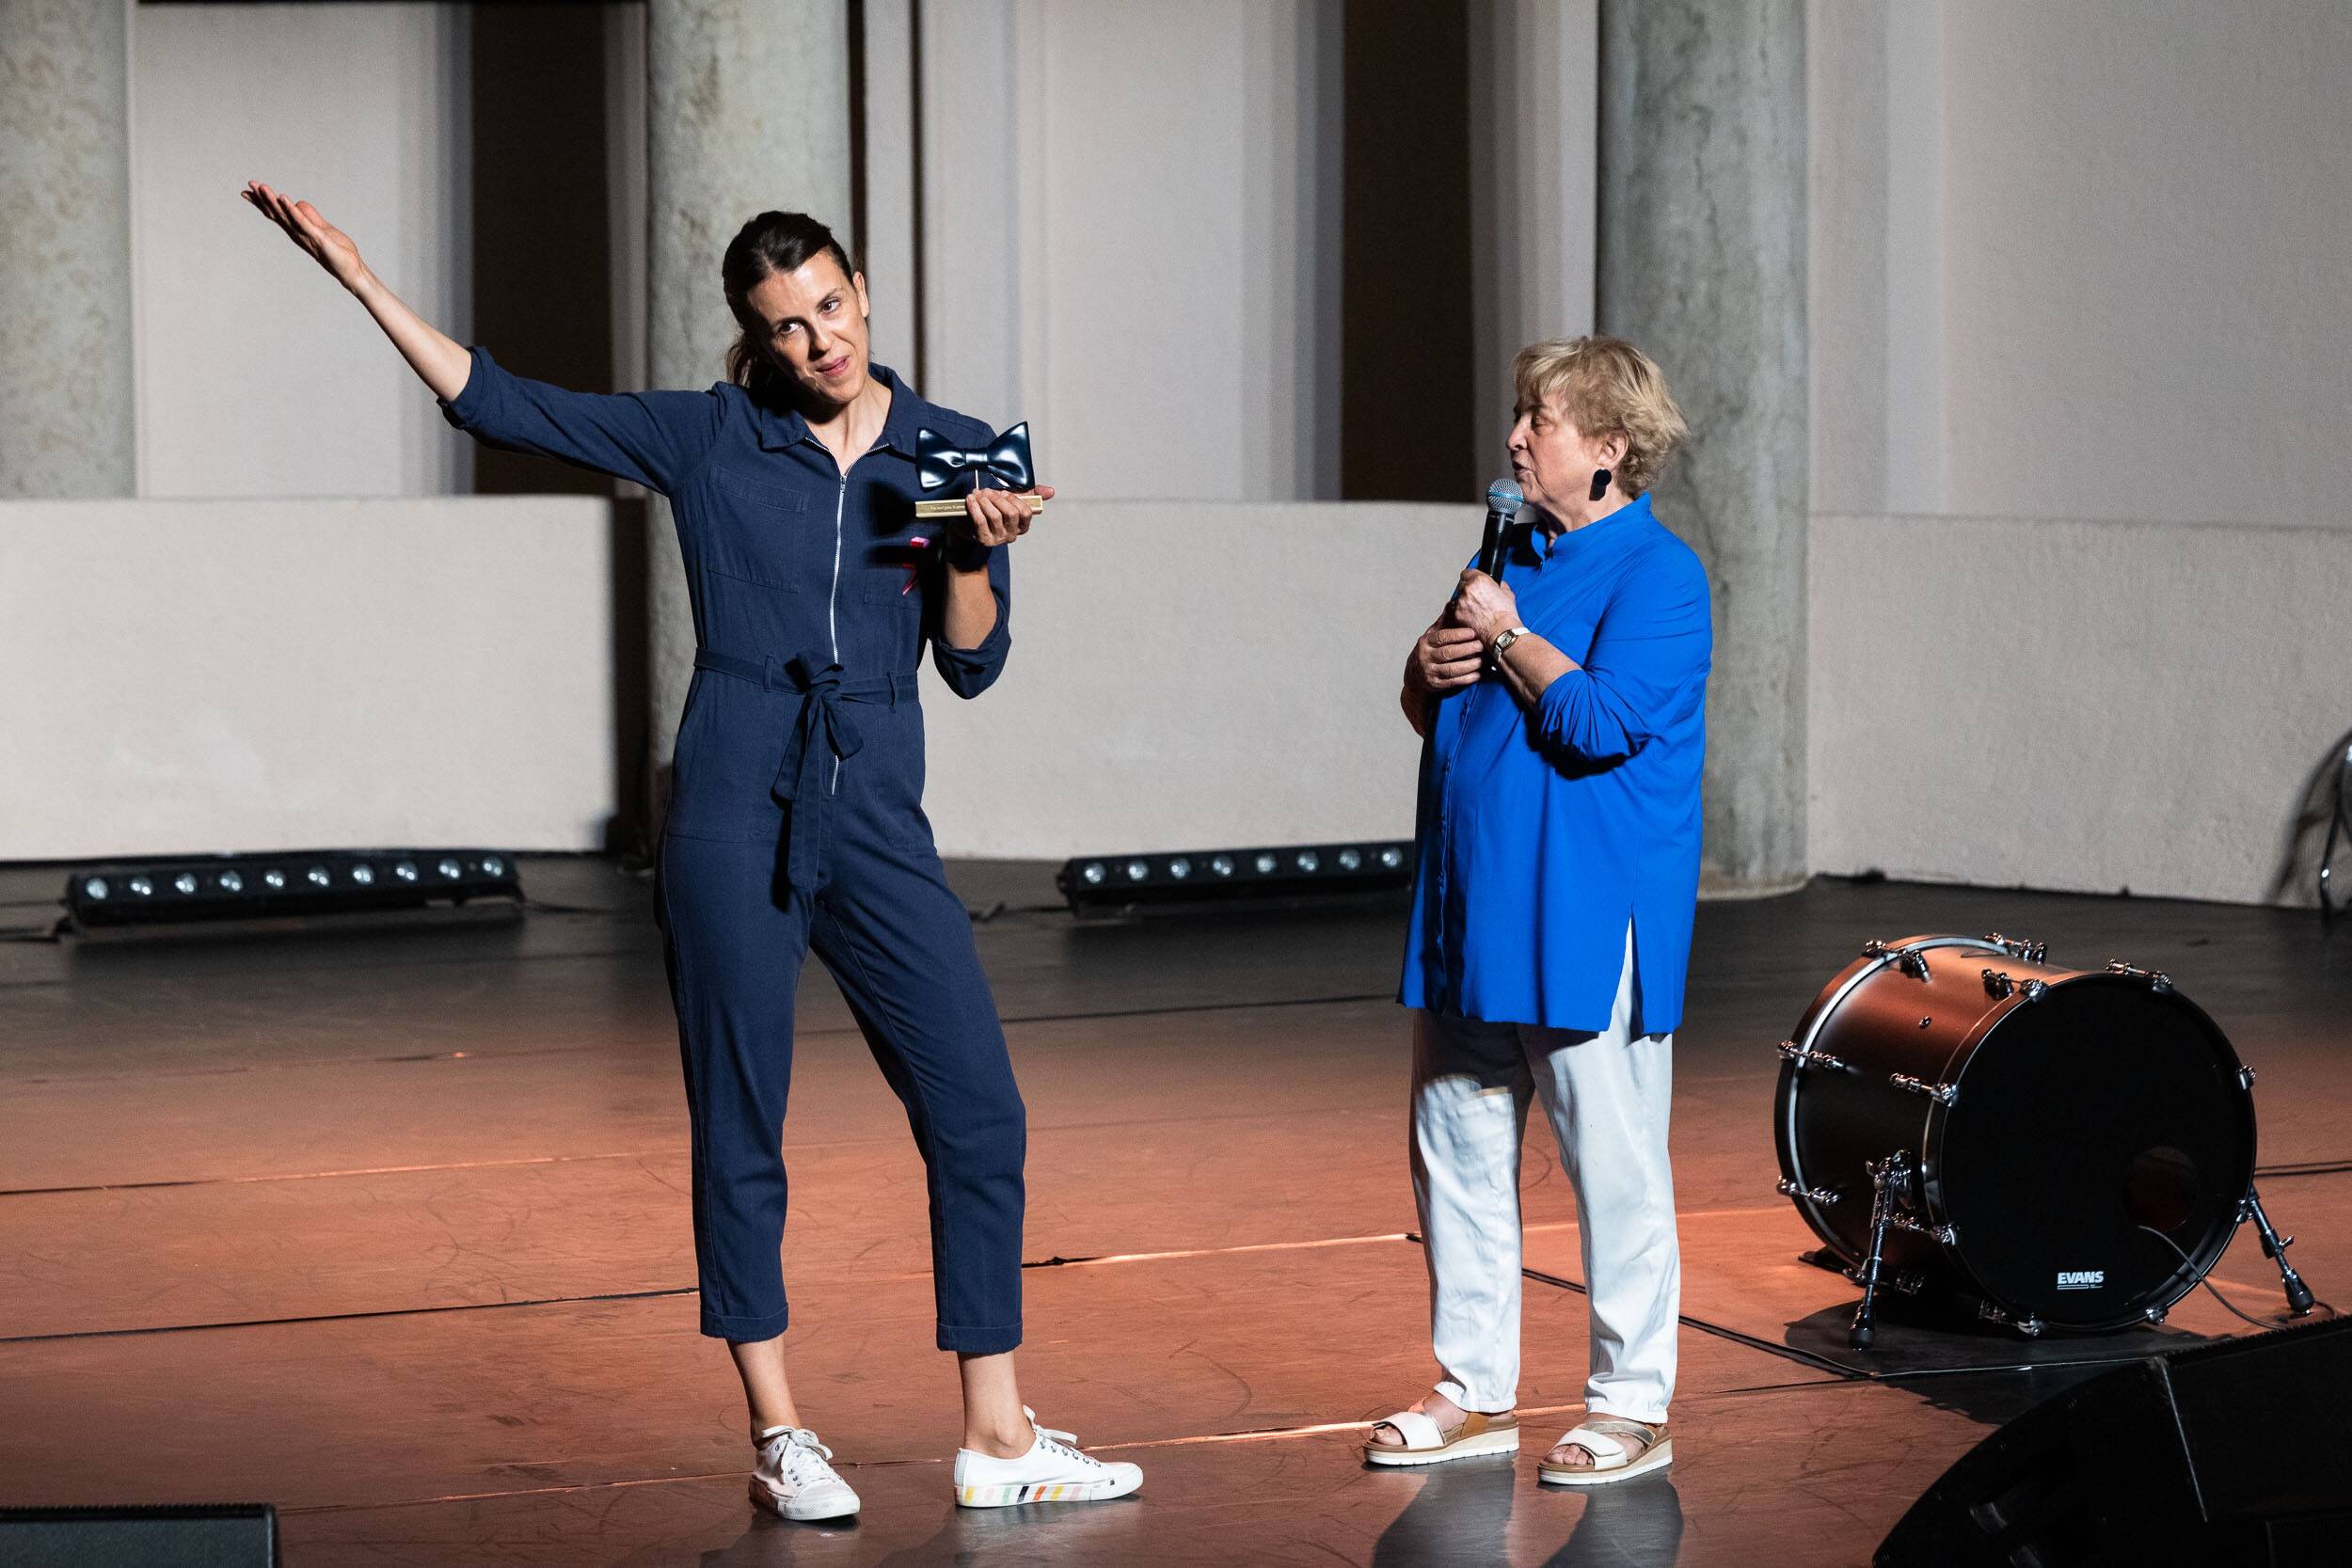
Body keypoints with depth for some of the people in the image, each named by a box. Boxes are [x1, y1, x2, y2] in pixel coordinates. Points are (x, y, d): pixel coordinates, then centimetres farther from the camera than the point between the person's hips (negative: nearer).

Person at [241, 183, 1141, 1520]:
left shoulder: (955, 454, 7)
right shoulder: (707, 440, 3)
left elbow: (974, 666, 6)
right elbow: (502, 406, 4)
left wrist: (973, 554, -12)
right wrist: (361, 280, -2)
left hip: (877, 827, 2)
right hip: (734, 821, -2)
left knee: (980, 1116, -3)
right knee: (741, 1137, 1)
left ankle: (997, 1437, 6)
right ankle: (781, 1441, 12)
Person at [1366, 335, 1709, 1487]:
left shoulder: (1655, 573, -9)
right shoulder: (1510, 552, 15)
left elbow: (1601, 720, -23)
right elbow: (1427, 712, 22)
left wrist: (1507, 635, -11)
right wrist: (1429, 667, 0)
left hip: (1585, 931, -8)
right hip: (1469, 916, 8)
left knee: (1612, 1166, -2)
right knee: (1456, 1153, 11)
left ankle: (1631, 1405, 7)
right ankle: (1474, 1392, 21)